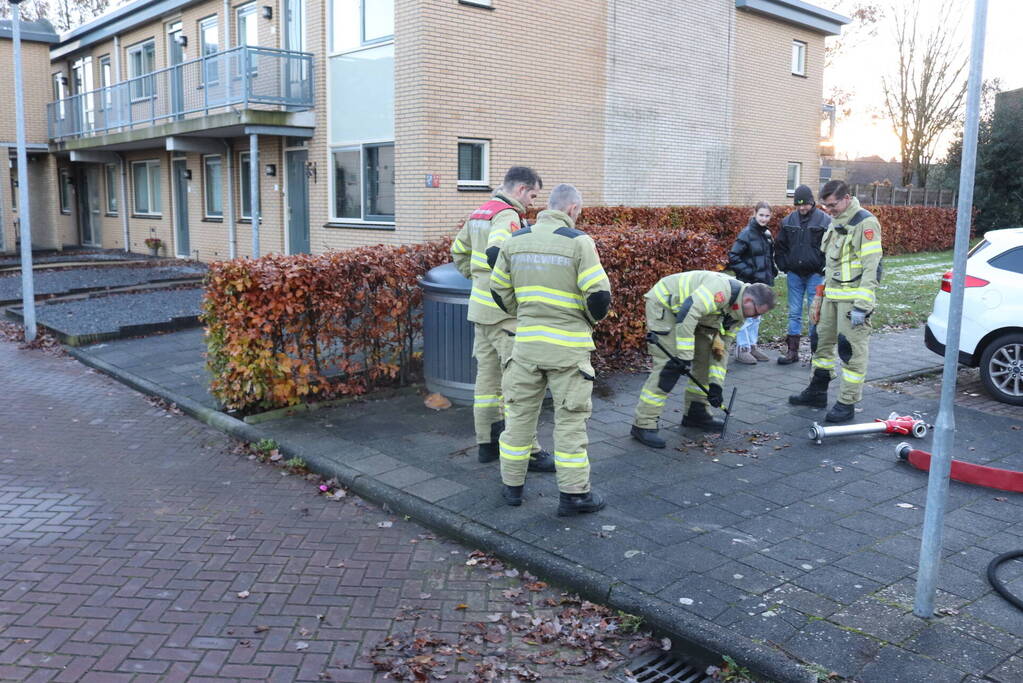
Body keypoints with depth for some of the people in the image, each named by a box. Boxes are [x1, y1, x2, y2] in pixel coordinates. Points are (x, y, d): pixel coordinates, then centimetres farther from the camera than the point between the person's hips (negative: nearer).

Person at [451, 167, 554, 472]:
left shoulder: (478, 213, 15)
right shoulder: (508, 215, -15)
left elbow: (458, 251, 25)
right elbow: (497, 252, -33)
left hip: (481, 307, 10)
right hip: (504, 310, -10)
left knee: (487, 375, 14)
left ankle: (487, 442, 23)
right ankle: (528, 451, -1)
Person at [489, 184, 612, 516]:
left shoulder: (516, 240, 6)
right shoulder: (578, 241, -10)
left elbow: (499, 289, 12)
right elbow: (599, 294, -15)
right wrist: (591, 320, 5)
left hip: (526, 342, 4)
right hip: (568, 345, -4)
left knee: (520, 412, 14)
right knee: (570, 419, 4)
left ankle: (512, 485, 23)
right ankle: (574, 493, 11)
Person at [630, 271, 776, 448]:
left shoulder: (738, 312, 1)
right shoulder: (722, 288, -30)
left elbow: (721, 347, 6)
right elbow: (688, 314, -37)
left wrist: (716, 384, 0)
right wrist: (684, 356, -33)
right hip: (663, 305, -10)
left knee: (704, 358, 7)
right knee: (669, 366, -18)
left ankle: (695, 413, 21)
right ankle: (643, 425, -15)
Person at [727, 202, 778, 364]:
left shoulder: (767, 233, 10)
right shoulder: (747, 233, -13)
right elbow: (733, 257, -16)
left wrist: (772, 271, 10)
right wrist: (749, 273, -18)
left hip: (763, 282, 8)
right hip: (749, 283, -8)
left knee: (756, 316, 15)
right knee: (747, 316, -5)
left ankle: (752, 346, 25)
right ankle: (742, 349, 5)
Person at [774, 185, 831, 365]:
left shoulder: (825, 220, -6)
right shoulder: (788, 221, 5)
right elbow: (780, 246, 14)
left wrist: (824, 268, -8)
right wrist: (784, 266, 5)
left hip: (815, 275, -4)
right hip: (794, 274, 4)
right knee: (794, 313, 8)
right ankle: (793, 351, 14)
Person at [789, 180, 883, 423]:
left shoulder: (865, 223, -12)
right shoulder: (835, 223, 16)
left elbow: (871, 267, -18)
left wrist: (862, 306, -21)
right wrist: (819, 299, 21)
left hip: (853, 299, -9)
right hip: (832, 296, 9)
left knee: (853, 350, -3)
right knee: (823, 341, 16)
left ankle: (847, 404, 3)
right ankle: (817, 393, 29)